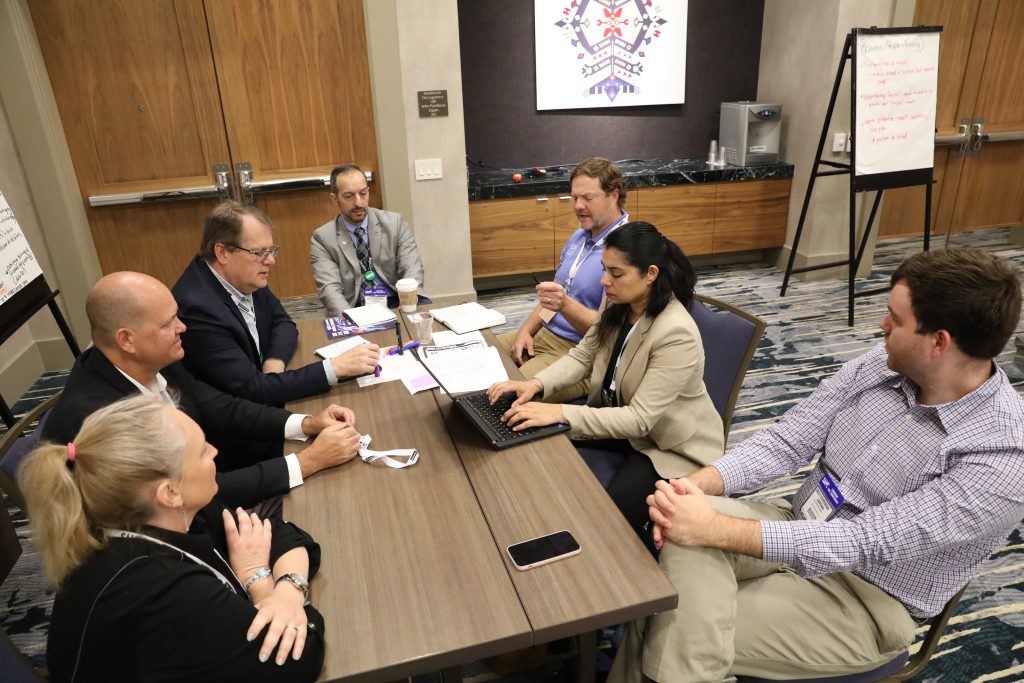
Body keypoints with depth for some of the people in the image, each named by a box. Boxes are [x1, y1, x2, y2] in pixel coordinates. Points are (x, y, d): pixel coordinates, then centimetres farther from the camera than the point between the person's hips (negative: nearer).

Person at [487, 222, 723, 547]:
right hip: (619, 420, 7)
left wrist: (561, 413, -38)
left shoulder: (677, 335, -32)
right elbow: (583, 355, 0)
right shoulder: (617, 303, -8)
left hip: (671, 447, -7)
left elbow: (640, 419, -31)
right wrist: (536, 384, -19)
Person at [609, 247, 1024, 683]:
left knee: (685, 637, -22)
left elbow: (866, 544, -29)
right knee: (688, 531, -26)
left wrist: (716, 529, -33)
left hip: (867, 600, -5)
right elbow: (788, 441, -7)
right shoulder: (880, 365, -5)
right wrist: (696, 485, -25)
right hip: (801, 535, 5)